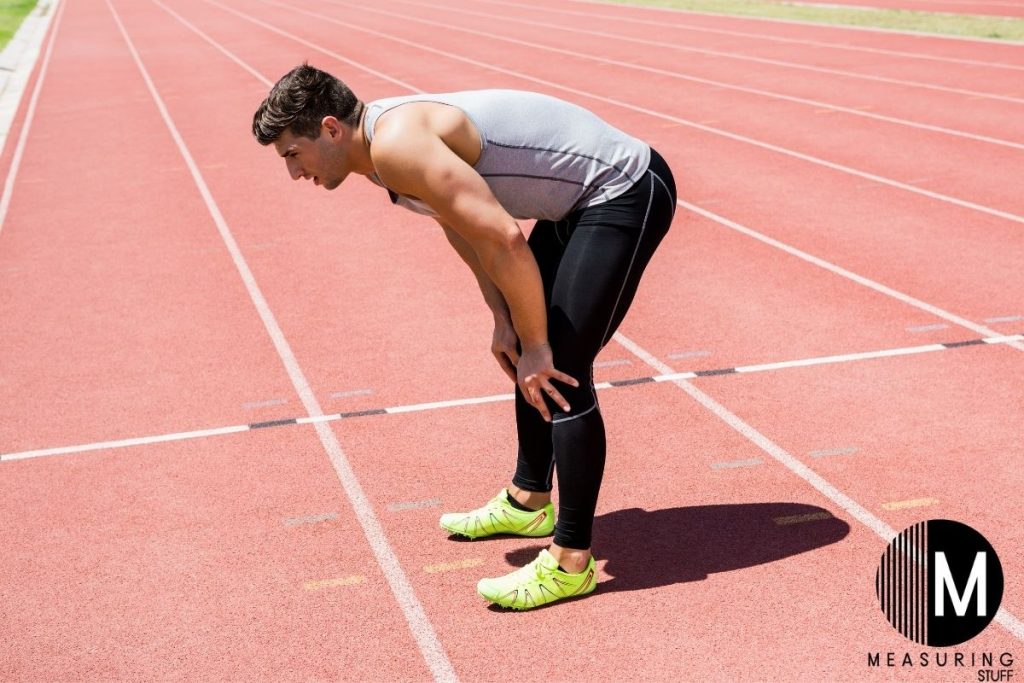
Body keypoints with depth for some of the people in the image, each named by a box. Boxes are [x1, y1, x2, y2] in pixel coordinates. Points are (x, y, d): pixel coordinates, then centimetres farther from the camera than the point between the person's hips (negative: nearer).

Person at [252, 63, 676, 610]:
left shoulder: (396, 144, -25)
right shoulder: (383, 146, 6)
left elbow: (504, 240, -28)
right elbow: (465, 225, 17)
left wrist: (535, 346, -17)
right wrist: (504, 319, 11)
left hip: (626, 193, -10)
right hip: (582, 197, 10)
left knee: (557, 369, -12)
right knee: (525, 352, 18)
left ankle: (570, 561, -3)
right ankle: (527, 502, 34)